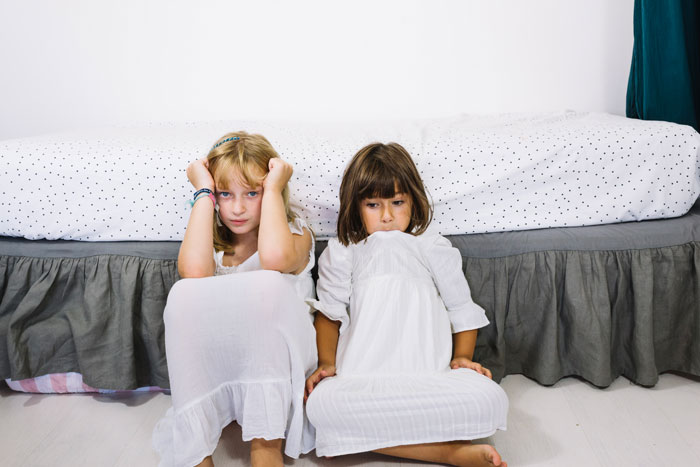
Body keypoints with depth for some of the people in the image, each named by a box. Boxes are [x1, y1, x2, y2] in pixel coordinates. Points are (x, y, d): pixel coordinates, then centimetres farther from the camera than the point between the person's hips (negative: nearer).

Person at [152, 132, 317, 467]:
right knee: (184, 293, -25)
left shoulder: (296, 234, 1)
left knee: (267, 284, -30)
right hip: (215, 363, 3)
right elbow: (194, 271, -18)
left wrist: (273, 189, -13)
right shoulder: (211, 239, 9)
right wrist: (204, 192, -8)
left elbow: (274, 257, -27)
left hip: (277, 361, -2)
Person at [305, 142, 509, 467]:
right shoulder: (341, 253, 17)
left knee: (490, 400, -29)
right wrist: (326, 363, -5)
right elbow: (329, 312, 11)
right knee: (321, 404, -35)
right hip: (362, 376, 1)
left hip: (431, 375, 0)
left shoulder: (435, 249, 18)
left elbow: (464, 311, 19)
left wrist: (462, 356, 2)